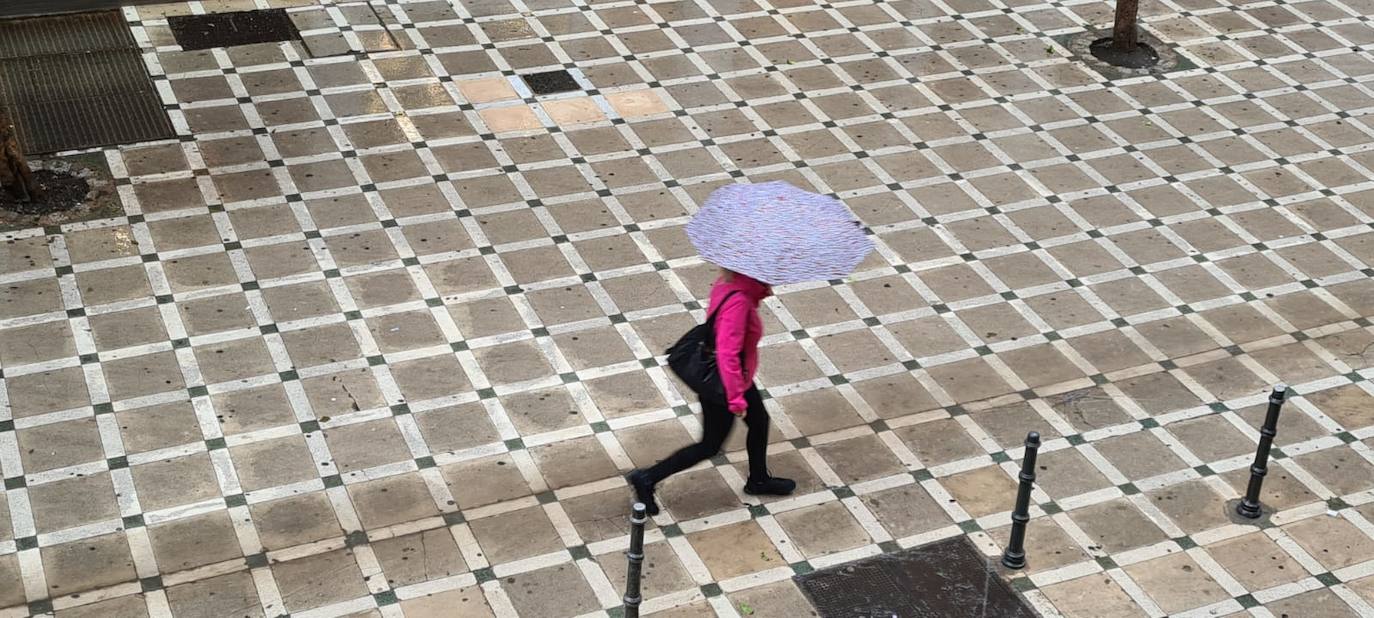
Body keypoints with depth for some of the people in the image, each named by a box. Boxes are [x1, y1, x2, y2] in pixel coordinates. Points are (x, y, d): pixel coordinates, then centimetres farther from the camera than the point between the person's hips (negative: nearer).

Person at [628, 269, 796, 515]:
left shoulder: (727, 283, -12)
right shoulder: (738, 301, -37)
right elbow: (727, 354, -37)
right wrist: (736, 399, -30)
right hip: (724, 384, -9)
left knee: (759, 421, 27)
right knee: (710, 445, 11)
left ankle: (759, 480, 52)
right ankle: (647, 479, 20)